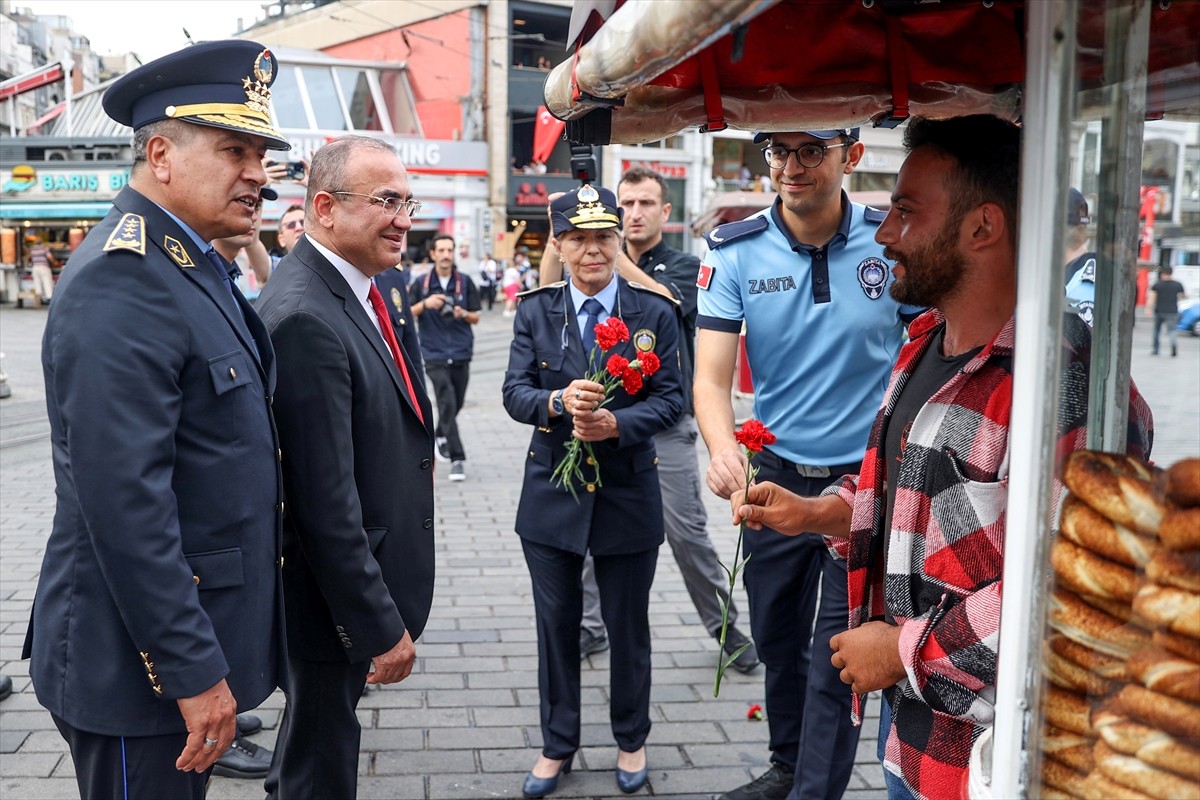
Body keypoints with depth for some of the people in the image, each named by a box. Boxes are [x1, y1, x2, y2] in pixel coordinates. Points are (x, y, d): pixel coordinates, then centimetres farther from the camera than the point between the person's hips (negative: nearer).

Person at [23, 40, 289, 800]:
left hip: (193, 632, 9)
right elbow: (123, 500, -27)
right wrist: (193, 671, -23)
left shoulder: (193, 268, 10)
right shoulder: (122, 281, -21)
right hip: (144, 657, -9)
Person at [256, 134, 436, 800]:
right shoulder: (304, 318, -27)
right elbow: (325, 501, -27)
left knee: (319, 724, 29)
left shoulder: (354, 289, 4)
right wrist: (380, 626, -23)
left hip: (365, 565, 10)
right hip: (336, 589, -9)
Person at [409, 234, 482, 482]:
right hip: (435, 355, -2)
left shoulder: (465, 282, 4)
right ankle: (457, 458, -10)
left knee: (456, 405, 12)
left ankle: (440, 439, 40)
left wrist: (463, 313, -15)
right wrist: (425, 304, -16)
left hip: (461, 353, 2)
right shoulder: (422, 283, 3)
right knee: (447, 404, -14)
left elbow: (476, 317, 7)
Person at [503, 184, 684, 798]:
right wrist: (559, 402, -26)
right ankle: (557, 744, 33)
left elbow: (670, 398, -7)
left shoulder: (654, 313, -4)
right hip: (552, 494, 1)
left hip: (628, 494, -1)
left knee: (628, 625, 13)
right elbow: (514, 392, -5)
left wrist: (617, 422, -25)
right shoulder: (535, 311, 0)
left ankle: (631, 740, 36)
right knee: (557, 624, 14)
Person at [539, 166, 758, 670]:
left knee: (687, 531, -1)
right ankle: (590, 626, 21)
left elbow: (664, 302, -21)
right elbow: (550, 295, -8)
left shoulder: (684, 267, 1)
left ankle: (726, 628, 15)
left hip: (666, 426, -3)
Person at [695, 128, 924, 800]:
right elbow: (712, 375, -14)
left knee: (838, 653, 0)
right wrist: (724, 449, -34)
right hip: (777, 475, 3)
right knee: (777, 636, 18)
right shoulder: (735, 251, -8)